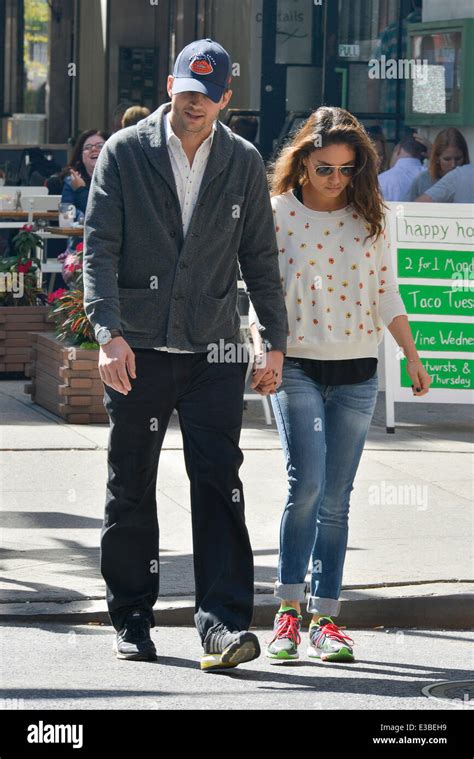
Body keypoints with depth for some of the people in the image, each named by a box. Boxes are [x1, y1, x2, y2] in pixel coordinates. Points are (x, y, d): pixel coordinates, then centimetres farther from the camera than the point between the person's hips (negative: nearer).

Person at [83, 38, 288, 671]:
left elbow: (260, 257, 11)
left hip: (213, 351, 1)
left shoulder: (244, 164, 6)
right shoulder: (124, 153, -1)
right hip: (137, 351, 0)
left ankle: (223, 621, -13)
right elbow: (99, 247, -5)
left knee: (218, 483, -9)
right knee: (131, 489, 6)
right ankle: (131, 620, 18)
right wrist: (110, 332, -17)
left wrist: (277, 341, 6)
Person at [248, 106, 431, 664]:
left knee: (336, 499, 4)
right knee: (307, 481, -18)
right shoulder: (277, 215, -1)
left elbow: (386, 294, 12)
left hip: (356, 372, 3)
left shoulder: (368, 219, 6)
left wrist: (411, 356, 7)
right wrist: (262, 353, -15)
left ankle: (325, 620, 8)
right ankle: (288, 609, -7)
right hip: (297, 367, -3)